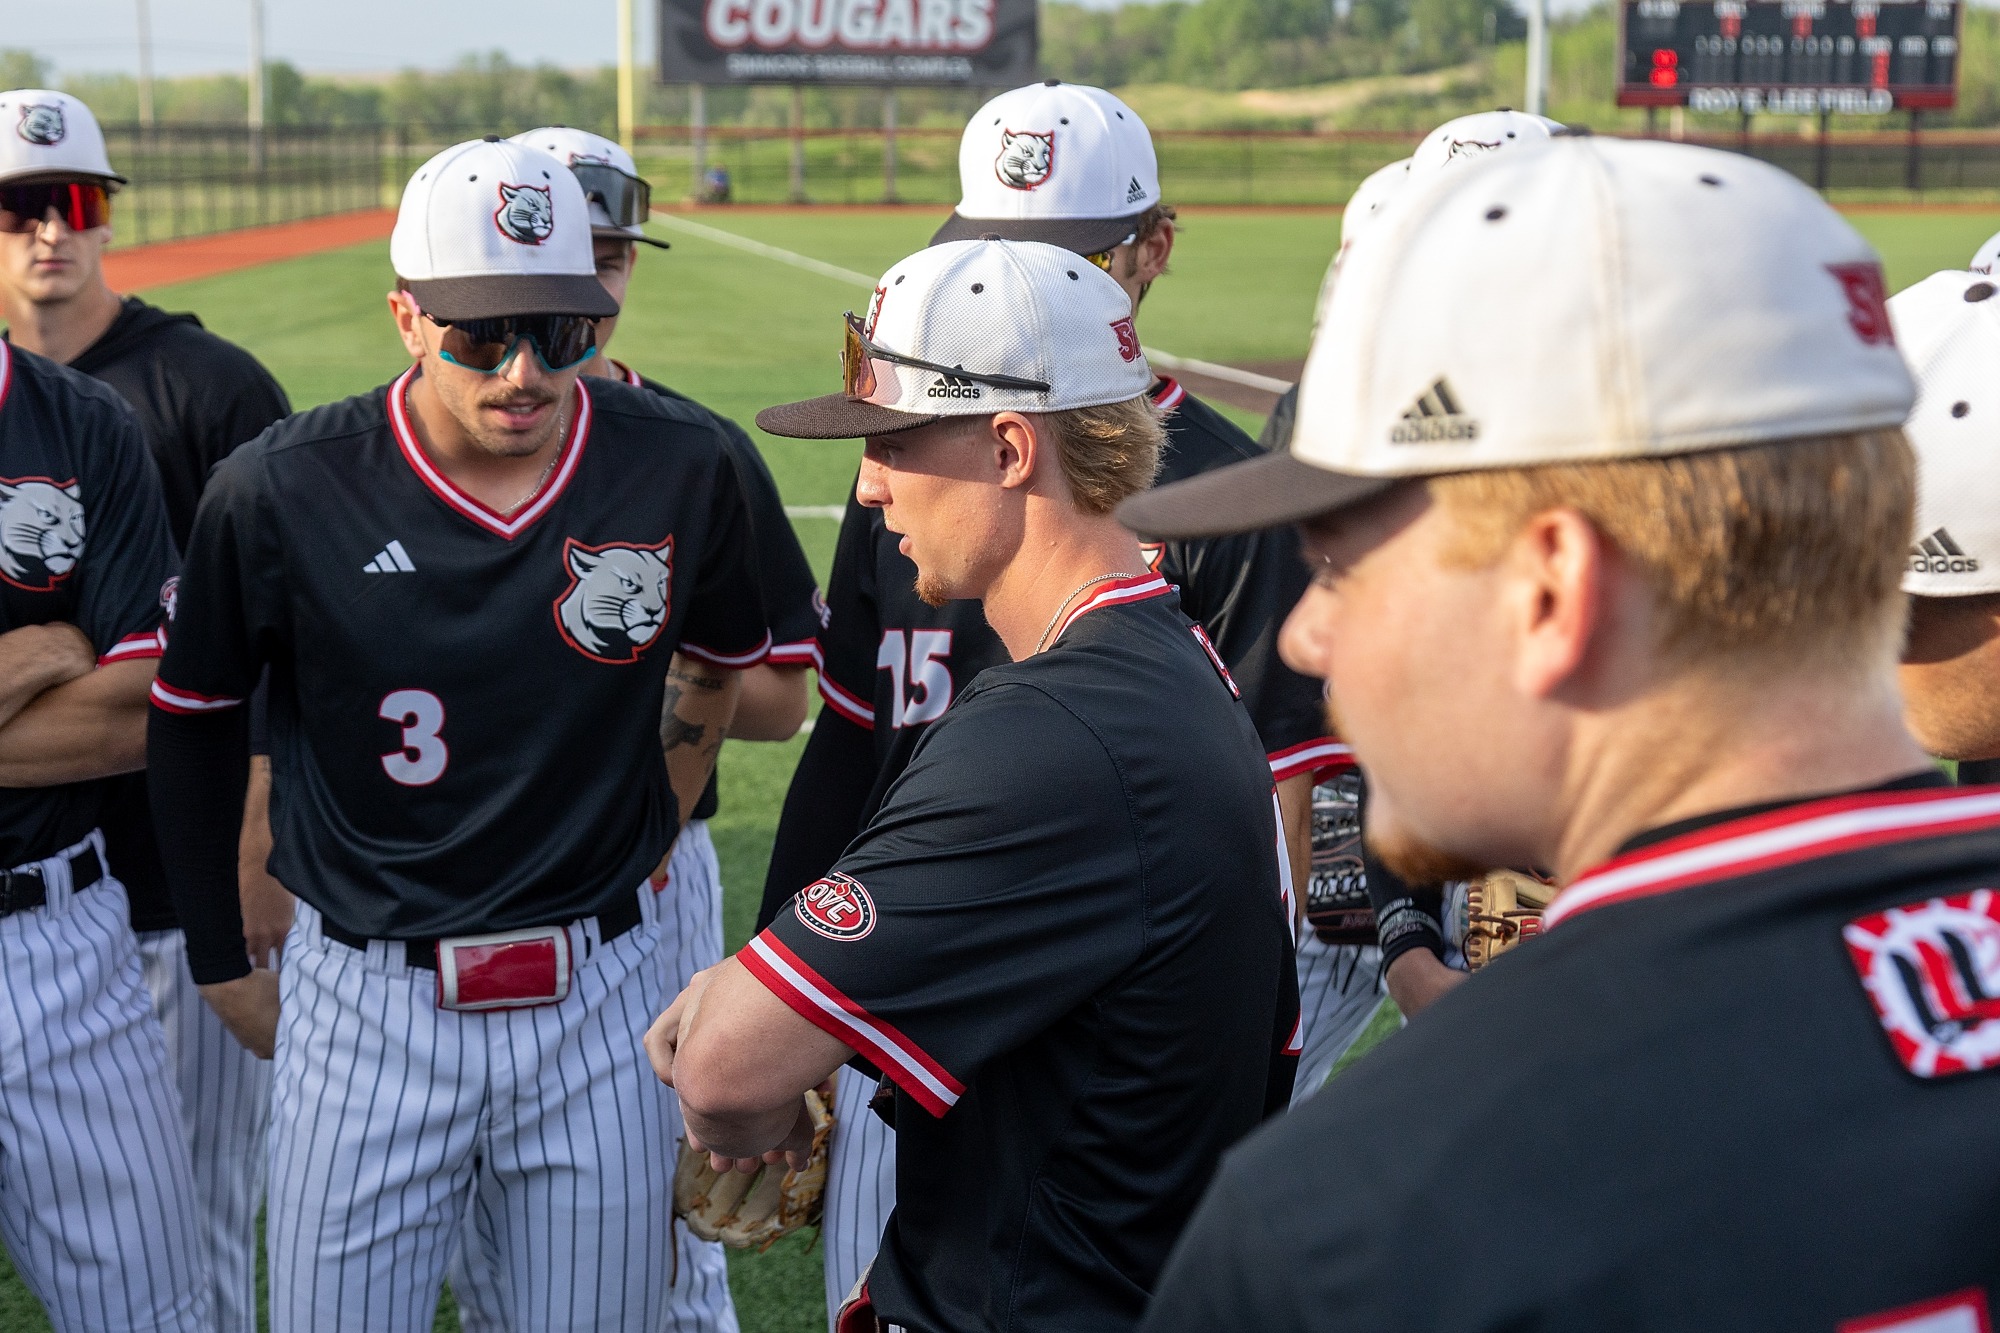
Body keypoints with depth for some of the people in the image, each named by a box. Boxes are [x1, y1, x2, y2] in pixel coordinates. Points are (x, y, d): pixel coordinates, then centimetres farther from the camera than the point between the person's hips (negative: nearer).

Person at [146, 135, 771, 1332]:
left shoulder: (679, 468, -7)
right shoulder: (285, 492, -11)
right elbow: (195, 716, 6)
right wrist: (222, 963, 11)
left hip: (600, 999, 2)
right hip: (367, 1003, -1)